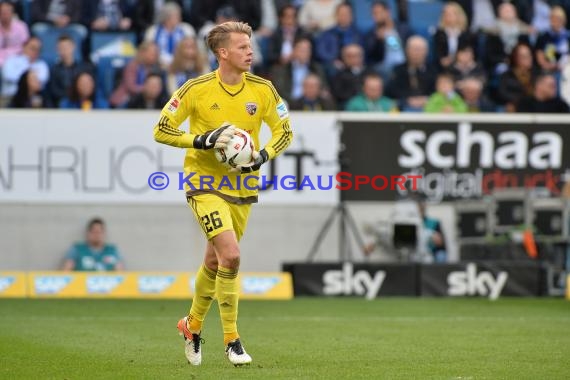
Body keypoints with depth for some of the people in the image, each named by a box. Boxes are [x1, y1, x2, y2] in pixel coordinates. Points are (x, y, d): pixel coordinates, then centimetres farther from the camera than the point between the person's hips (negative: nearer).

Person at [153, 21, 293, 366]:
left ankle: (193, 324, 40)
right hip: (205, 183, -4)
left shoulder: (262, 89, -3)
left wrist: (262, 157, -12)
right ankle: (231, 339, -9)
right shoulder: (196, 89, -12)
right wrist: (203, 140, -20)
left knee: (215, 261, 16)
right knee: (231, 255, -20)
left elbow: (285, 131, 6)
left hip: (242, 187, 4)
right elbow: (161, 131, -7)